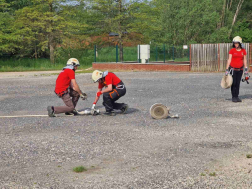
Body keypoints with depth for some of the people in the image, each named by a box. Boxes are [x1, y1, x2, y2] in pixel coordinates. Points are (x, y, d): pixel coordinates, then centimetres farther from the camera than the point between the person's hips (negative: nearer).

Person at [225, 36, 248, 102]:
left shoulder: (243, 51, 5)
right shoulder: (232, 50, -2)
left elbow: (245, 60, 8)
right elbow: (229, 60, -2)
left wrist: (246, 69, 2)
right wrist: (227, 69, -7)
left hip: (240, 69, 3)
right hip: (233, 69, -2)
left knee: (238, 83, 5)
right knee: (234, 83, -3)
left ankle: (237, 96, 12)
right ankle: (233, 97, 5)